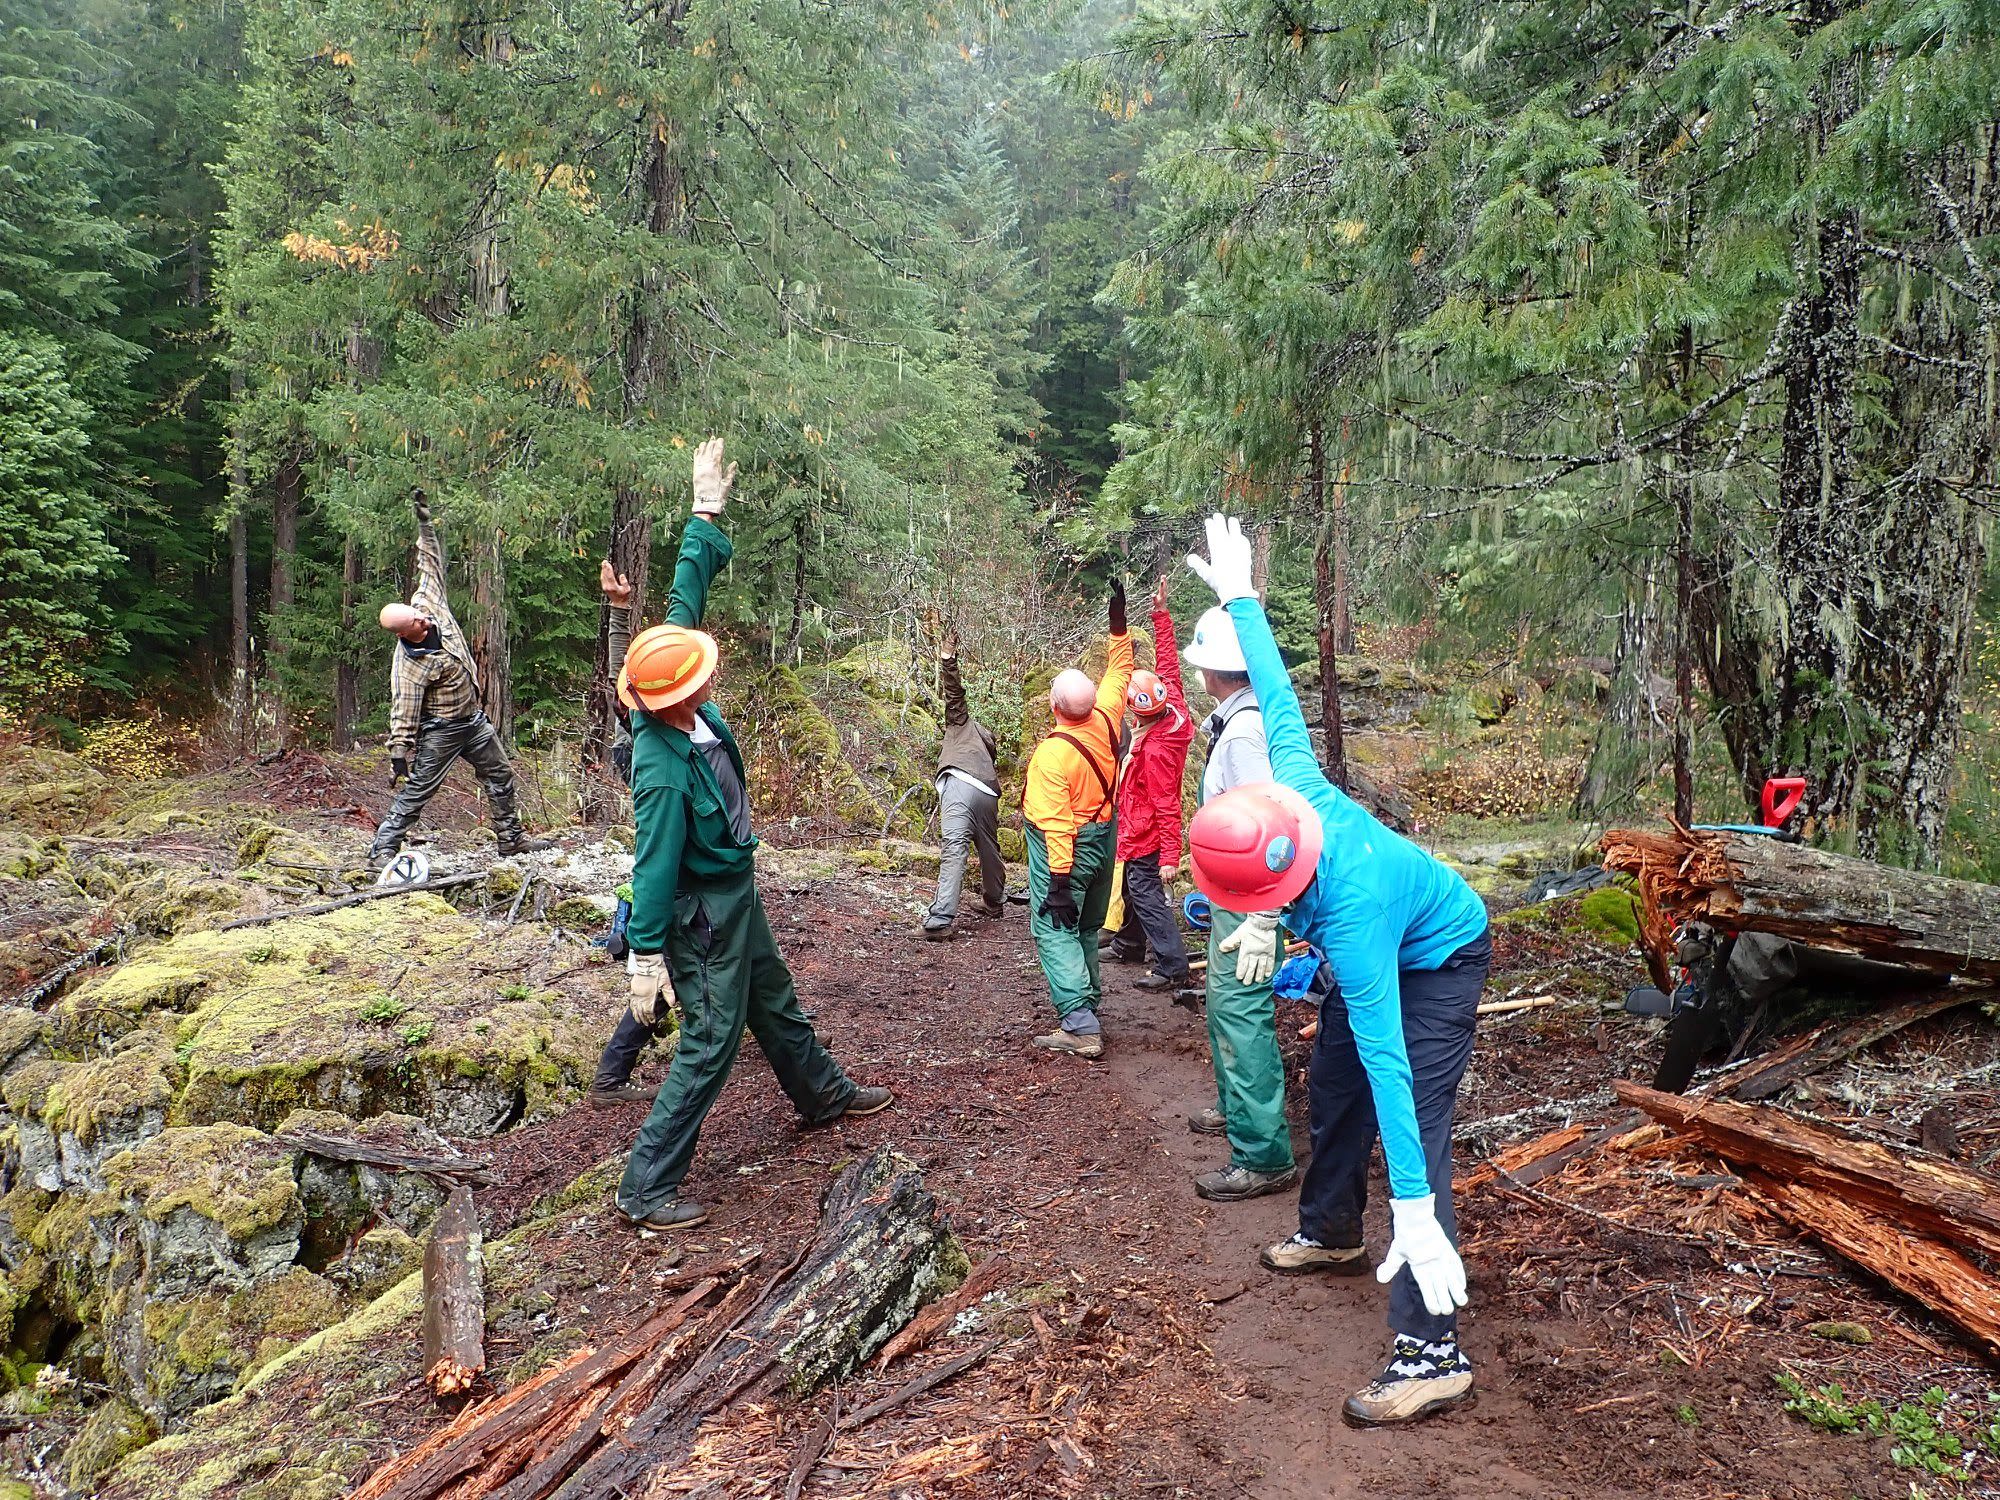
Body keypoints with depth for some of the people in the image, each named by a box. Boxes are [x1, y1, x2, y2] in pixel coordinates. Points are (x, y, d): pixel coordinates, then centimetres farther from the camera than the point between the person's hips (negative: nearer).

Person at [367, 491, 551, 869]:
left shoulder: (428, 602, -10)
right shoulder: (407, 666, -27)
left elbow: (431, 565, 1)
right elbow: (403, 717, -23)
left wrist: (425, 523, -3)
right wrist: (399, 757, -20)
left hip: (474, 718, 8)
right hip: (441, 731, -8)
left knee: (500, 776, 16)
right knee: (415, 792, -3)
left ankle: (511, 838, 28)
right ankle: (382, 850, 5)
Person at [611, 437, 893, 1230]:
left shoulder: (682, 709, -12)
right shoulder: (665, 771, -33)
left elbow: (685, 598, -5)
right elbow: (654, 869, -30)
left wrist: (707, 515, -4)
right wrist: (646, 959, -27)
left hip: (737, 893, 9)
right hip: (704, 912, -9)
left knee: (775, 1001, 27)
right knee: (710, 1044, -1)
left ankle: (822, 1094, 50)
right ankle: (647, 1188, 9)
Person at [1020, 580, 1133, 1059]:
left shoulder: (1053, 752, -27)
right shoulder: (1105, 719, -9)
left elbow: (1057, 824, -28)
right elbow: (1119, 671, 9)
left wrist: (1060, 880, -26)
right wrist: (1118, 621, 14)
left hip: (1069, 847, -8)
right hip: (1104, 836, 8)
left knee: (1054, 930, -6)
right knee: (1086, 927, 20)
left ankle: (1080, 1026, -14)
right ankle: (1086, 1003, 31)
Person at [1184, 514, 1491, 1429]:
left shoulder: (1350, 914, -44)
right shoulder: (1293, 789, -28)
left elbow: (1387, 1056, -45)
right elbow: (1278, 696, -12)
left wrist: (1415, 1212, -45)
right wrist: (1238, 599, 0)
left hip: (1440, 962, -8)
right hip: (1386, 951, 8)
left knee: (1412, 1122, -18)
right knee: (1333, 1089, 17)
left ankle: (1431, 1354, -18)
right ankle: (1330, 1234, 39)